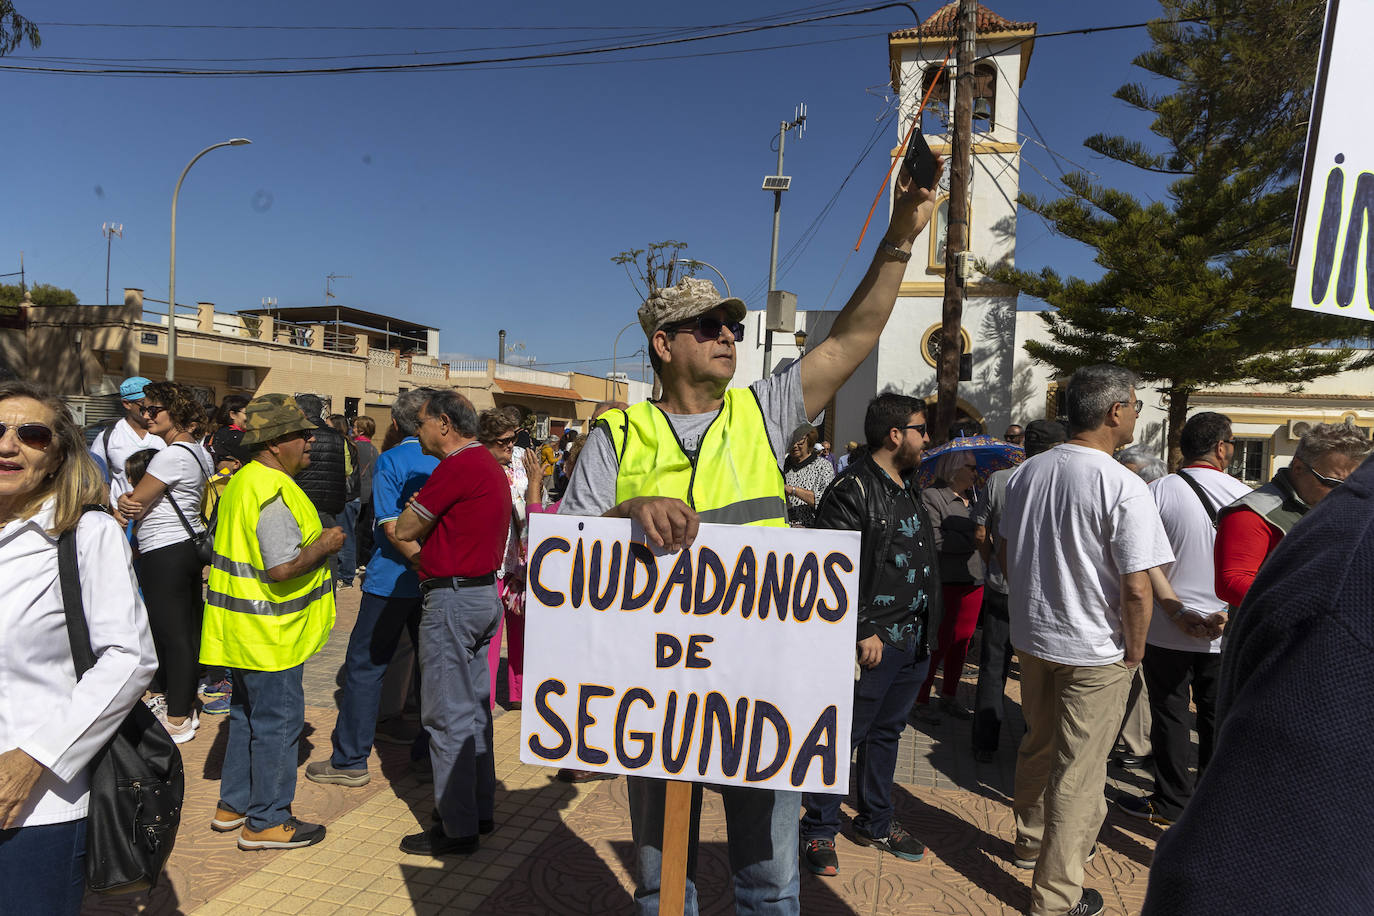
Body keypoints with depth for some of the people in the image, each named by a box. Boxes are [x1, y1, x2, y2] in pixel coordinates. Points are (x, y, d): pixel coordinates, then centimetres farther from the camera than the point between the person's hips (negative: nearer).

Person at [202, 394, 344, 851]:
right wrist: (325, 544, -13)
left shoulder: (242, 482, 11)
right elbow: (283, 568, -29)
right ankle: (266, 821, 13)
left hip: (244, 626, 11)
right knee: (278, 720, 1)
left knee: (248, 715, 21)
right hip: (272, 632, -11)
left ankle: (233, 805, 34)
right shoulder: (275, 493, -23)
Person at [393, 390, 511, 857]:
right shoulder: (490, 464, 14)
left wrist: (414, 509, 7)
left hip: (453, 599, -10)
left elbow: (405, 529, -12)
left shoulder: (458, 467, -18)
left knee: (447, 716, -1)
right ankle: (481, 810, 28)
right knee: (474, 708, 17)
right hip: (485, 593, 10)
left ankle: (457, 828, 9)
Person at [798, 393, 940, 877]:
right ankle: (819, 830, 19)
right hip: (869, 643, -8)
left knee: (887, 731, 20)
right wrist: (863, 632, -20)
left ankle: (875, 821, 36)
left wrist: (926, 629, 17)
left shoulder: (909, 488, 14)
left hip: (912, 640, 9)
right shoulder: (853, 489, -15)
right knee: (843, 734, 3)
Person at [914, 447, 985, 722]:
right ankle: (920, 699, 9)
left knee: (962, 640, 12)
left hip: (973, 578, 7)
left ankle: (949, 696, 25)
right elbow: (935, 540, -17)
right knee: (939, 642, -4)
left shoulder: (973, 497, 17)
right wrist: (971, 540, -13)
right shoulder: (931, 496, -7)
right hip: (945, 579, -7)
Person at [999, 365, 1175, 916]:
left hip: (1031, 637, 6)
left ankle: (1031, 840, 45)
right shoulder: (1123, 487, -20)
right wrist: (1134, 649, -6)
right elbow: (1137, 588, -21)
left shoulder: (1027, 471, 0)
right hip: (1094, 650, -6)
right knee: (1078, 772, 7)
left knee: (1037, 746, 24)